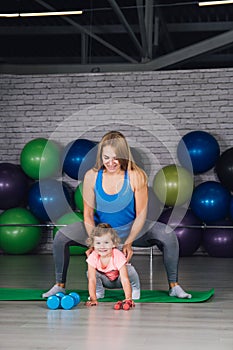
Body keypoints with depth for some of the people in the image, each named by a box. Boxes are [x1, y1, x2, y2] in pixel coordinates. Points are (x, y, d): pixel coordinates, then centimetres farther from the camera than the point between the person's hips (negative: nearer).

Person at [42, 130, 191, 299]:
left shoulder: (136, 176, -19)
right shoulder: (92, 176, -15)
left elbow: (141, 214, -14)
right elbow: (88, 213, -9)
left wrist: (128, 243, -24)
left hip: (130, 228, -1)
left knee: (168, 236, -24)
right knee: (61, 237, -18)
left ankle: (174, 286, -7)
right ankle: (60, 285, 2)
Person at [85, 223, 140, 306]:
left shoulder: (118, 256, -36)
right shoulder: (93, 257, -30)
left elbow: (125, 279, -40)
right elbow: (92, 279, -32)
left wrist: (128, 298, -50)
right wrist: (93, 299, -42)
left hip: (118, 280, -2)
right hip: (105, 281, 2)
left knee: (130, 271, -32)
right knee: (91, 273, -26)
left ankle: (134, 290, -4)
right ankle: (98, 292, 0)